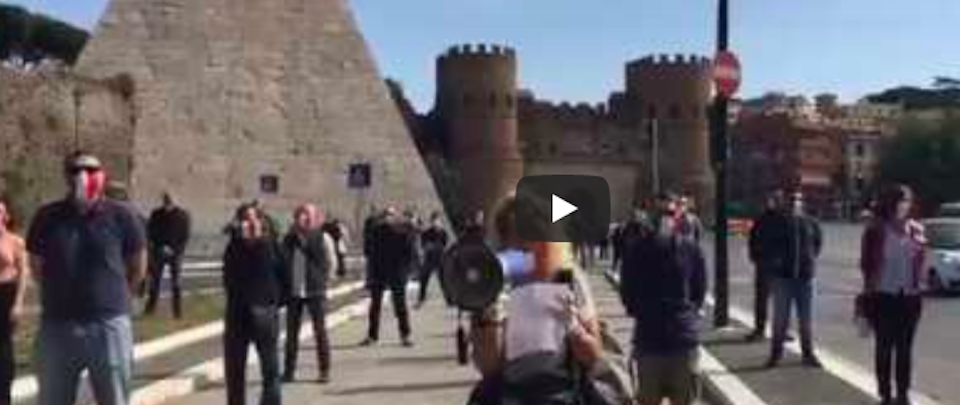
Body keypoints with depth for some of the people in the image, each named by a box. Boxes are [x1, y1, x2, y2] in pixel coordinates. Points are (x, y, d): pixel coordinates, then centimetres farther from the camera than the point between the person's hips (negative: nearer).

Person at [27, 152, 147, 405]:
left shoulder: (121, 216, -5)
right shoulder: (47, 218, 0)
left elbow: (138, 267, 7)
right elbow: (37, 268, 12)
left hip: (109, 325, -2)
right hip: (57, 325, 2)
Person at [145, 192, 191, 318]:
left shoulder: (182, 215, -3)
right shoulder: (156, 214, 4)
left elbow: (185, 235, -4)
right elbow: (150, 232, 5)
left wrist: (174, 249, -13)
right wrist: (157, 247, -9)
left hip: (175, 253, -2)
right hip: (158, 252, 2)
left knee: (176, 283, -1)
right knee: (155, 281, 5)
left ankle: (178, 311, 2)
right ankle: (150, 308, 15)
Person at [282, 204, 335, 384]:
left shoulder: (323, 238, -3)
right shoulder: (289, 239, 9)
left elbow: (331, 262, -2)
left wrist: (320, 279, -7)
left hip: (315, 291, -4)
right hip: (293, 291, 4)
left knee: (320, 330, 1)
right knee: (292, 332, 9)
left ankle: (324, 370, 7)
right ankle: (289, 370, 17)